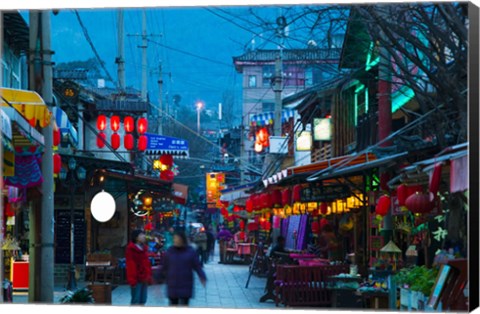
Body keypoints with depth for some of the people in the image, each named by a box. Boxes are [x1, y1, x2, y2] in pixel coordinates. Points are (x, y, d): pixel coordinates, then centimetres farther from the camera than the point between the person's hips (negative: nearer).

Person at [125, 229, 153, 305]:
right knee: (135, 300, -7)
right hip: (136, 279, -8)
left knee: (142, 300, 10)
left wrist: (149, 277, 14)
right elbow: (130, 265, -14)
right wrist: (132, 279, -19)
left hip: (144, 279, 8)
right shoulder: (131, 249, -10)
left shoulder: (144, 248, 14)